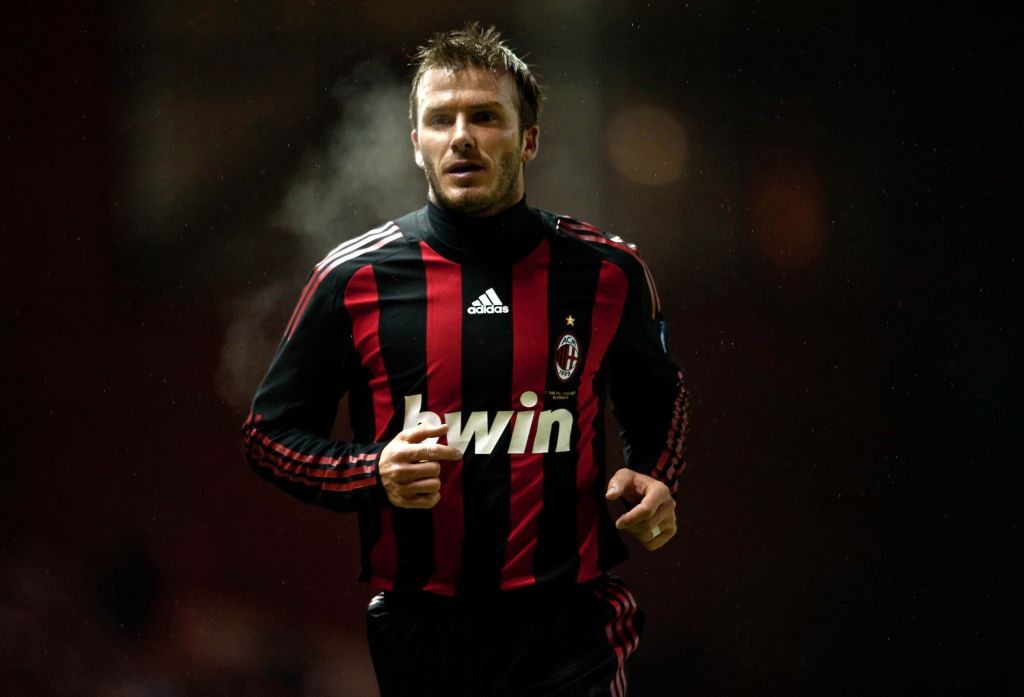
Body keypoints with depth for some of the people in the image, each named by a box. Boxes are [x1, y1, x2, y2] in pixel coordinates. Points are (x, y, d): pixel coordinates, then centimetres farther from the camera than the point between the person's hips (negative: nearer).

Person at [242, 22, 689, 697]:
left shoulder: (607, 271, 1)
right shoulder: (355, 278, -2)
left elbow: (659, 400, 19)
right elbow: (271, 432, 6)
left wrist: (656, 483, 0)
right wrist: (374, 474, -12)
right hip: (419, 634, 1)